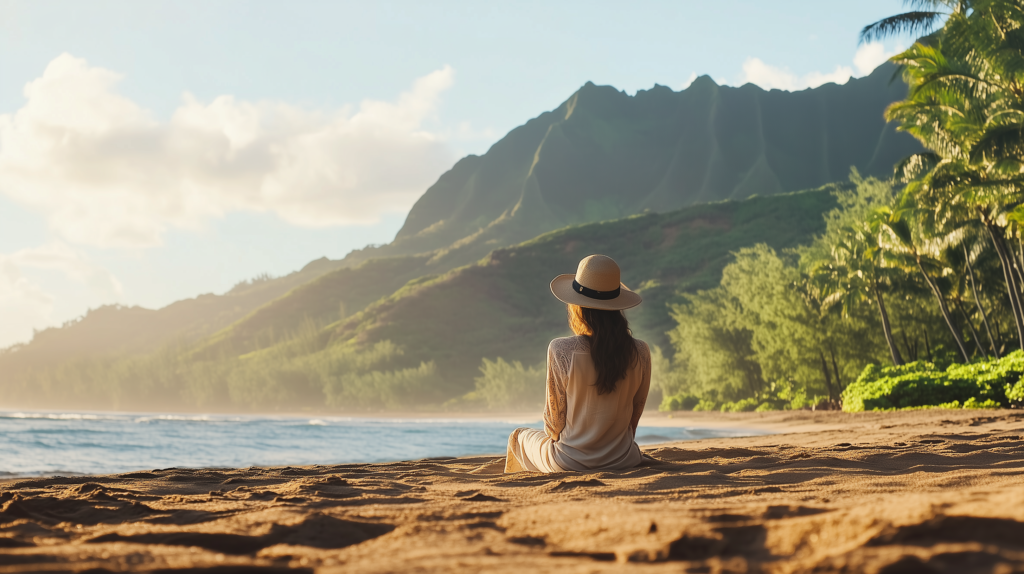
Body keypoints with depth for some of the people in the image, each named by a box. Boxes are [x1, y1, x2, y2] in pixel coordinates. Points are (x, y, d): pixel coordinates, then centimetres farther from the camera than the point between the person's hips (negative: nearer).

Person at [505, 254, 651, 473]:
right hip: (623, 461, 3)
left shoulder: (560, 350, -20)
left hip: (569, 463, -3)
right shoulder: (640, 353, -11)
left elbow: (555, 419, -10)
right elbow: (635, 415, 2)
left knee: (518, 436, 30)